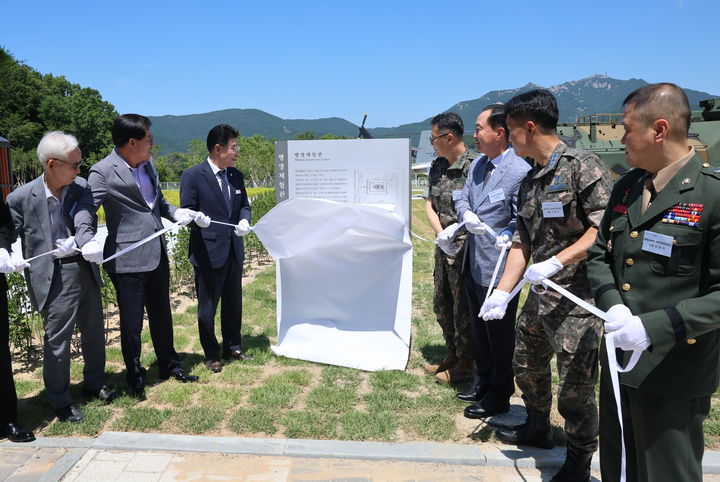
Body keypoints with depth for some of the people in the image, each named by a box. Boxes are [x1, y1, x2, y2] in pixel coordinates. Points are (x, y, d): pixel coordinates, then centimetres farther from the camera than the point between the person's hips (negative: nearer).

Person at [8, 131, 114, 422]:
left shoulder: (81, 188, -3)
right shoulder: (21, 198, -9)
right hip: (52, 276, -4)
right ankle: (60, 401, 24)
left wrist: (76, 243, -35)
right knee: (57, 339, 3)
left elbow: (85, 224, -17)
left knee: (94, 331, 18)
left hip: (85, 270, 4)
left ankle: (94, 382, 41)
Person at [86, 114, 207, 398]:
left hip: (157, 254, 7)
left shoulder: (148, 164, 8)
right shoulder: (103, 172, -13)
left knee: (162, 314, 19)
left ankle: (169, 365, 38)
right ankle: (135, 377, 27)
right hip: (128, 259, -6)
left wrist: (177, 213, 2)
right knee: (132, 321, 6)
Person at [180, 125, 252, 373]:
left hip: (234, 250, 6)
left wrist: (244, 220, -4)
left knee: (234, 303, 18)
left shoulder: (236, 175, 7)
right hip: (208, 252, -6)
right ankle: (211, 355, 23)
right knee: (207, 307, 7)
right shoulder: (192, 176, -10)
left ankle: (233, 346, 35)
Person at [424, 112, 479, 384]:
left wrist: (457, 233, -20)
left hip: (467, 247, -9)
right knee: (441, 304, 18)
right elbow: (429, 205, 11)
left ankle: (466, 364, 20)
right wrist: (441, 232, -6)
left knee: (463, 308, 2)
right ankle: (452, 355, 36)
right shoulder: (437, 167, 10)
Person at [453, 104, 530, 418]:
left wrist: (507, 235, -33)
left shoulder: (520, 171, -17)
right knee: (478, 328, 22)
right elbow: (462, 200, 11)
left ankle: (499, 396, 26)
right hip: (473, 263, 8)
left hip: (498, 266, -8)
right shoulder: (477, 165, 9)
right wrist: (466, 215, -10)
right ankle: (483, 382, 41)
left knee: (499, 333, 8)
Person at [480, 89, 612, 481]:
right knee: (526, 365, 22)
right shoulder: (530, 182, 12)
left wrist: (556, 262, -24)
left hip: (577, 298, -8)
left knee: (575, 386, 2)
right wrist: (502, 292, 6)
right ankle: (538, 429, 46)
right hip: (540, 295, 9)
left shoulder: (583, 167, -13)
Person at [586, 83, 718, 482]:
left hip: (674, 373, -6)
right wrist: (612, 305, -10)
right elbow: (599, 255, 9)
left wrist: (654, 327, -27)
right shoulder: (626, 187, 7)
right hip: (619, 359, 6)